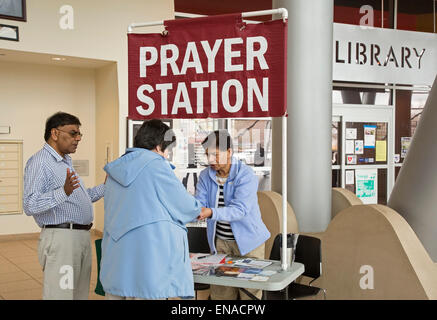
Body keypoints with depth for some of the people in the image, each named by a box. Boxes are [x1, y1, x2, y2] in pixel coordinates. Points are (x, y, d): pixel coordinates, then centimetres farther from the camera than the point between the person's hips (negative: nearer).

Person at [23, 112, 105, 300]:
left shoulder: (66, 161, 21)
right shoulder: (39, 162, -10)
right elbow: (30, 205, -21)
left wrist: (105, 187, 20)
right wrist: (64, 192, -33)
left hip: (82, 236, 10)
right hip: (60, 238, -10)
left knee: (80, 294, 14)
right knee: (59, 294, -8)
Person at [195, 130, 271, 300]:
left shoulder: (246, 175, -17)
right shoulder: (205, 176, 0)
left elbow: (240, 209, -28)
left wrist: (211, 213, -43)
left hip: (247, 241, -4)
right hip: (219, 241, 4)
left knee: (250, 292, 2)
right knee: (219, 292, 5)